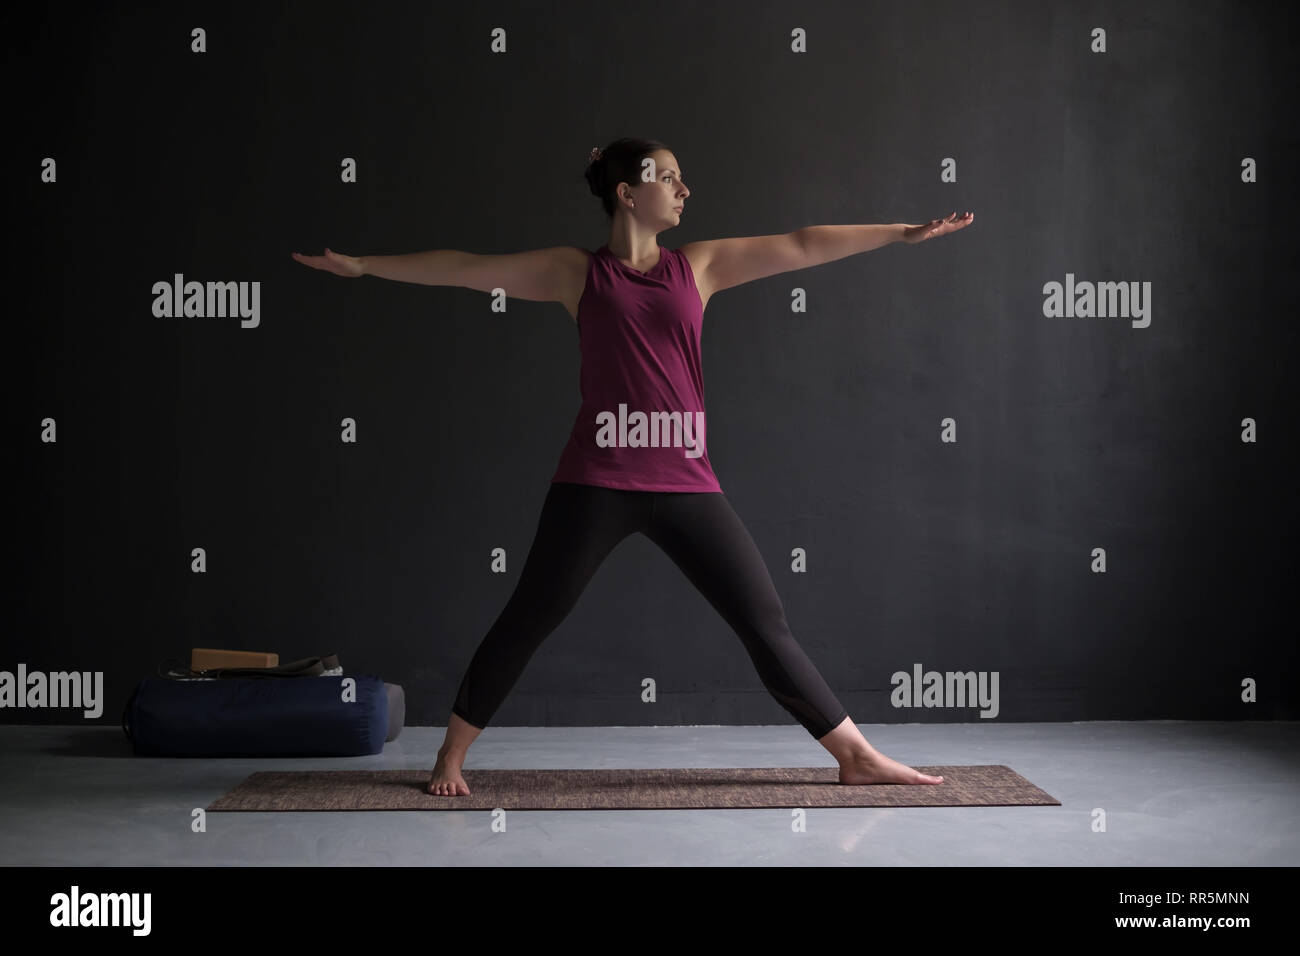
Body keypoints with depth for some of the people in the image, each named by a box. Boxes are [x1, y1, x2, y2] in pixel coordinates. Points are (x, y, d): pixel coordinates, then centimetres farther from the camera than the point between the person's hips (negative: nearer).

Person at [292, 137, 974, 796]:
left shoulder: (699, 265, 12)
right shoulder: (575, 272, 6)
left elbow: (804, 246, 11)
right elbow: (463, 268, 9)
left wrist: (903, 232, 11)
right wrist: (362, 265, 10)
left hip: (686, 484, 2)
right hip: (596, 483, -2)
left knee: (765, 623, 4)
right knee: (527, 619, 3)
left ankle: (858, 756, 14)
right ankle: (451, 757, 21)